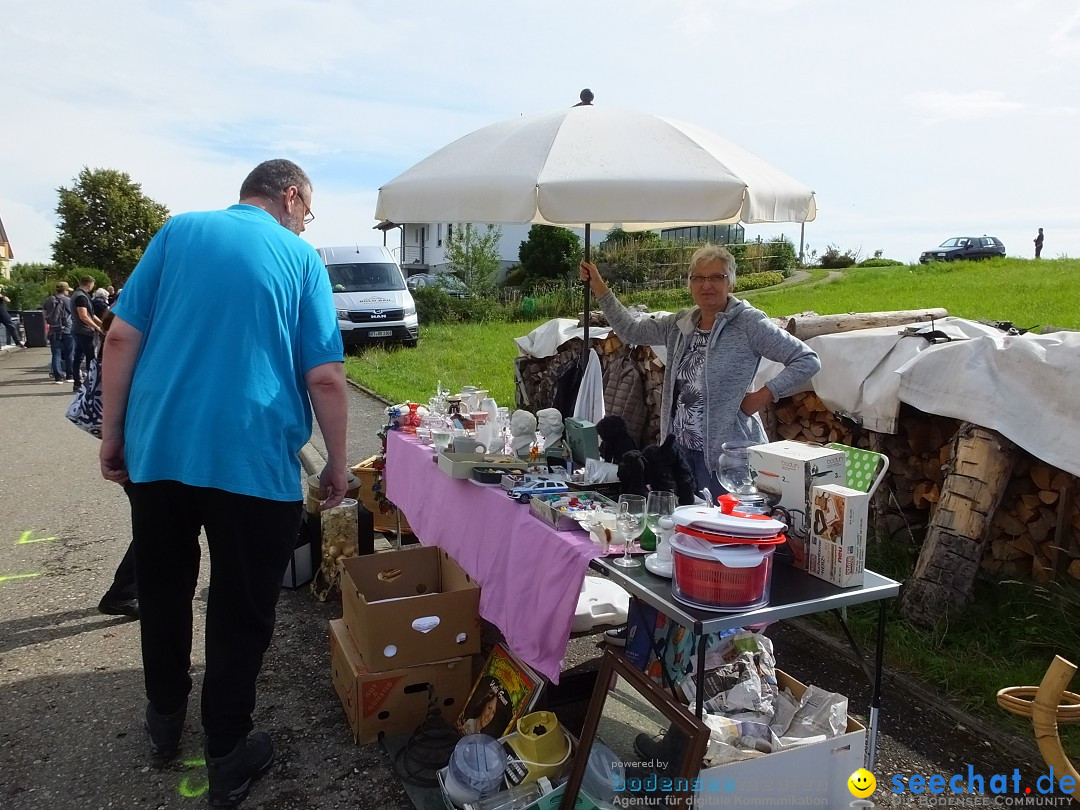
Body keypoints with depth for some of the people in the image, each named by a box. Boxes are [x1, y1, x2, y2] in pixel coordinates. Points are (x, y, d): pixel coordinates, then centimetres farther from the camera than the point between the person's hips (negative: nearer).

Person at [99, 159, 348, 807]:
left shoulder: (177, 232, 8)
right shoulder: (301, 257, 1)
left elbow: (121, 339, 2)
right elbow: (325, 378, -6)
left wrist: (113, 432, 10)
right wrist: (338, 463, 4)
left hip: (156, 450, 4)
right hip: (255, 461, -3)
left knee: (163, 591, 22)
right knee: (242, 612, 10)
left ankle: (166, 718, 41)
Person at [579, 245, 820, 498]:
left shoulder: (748, 323, -9)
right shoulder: (680, 323, 10)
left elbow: (808, 360, -9)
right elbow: (631, 330, 16)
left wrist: (763, 396, -14)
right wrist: (598, 287, 12)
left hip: (725, 452, -6)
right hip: (681, 448, 6)